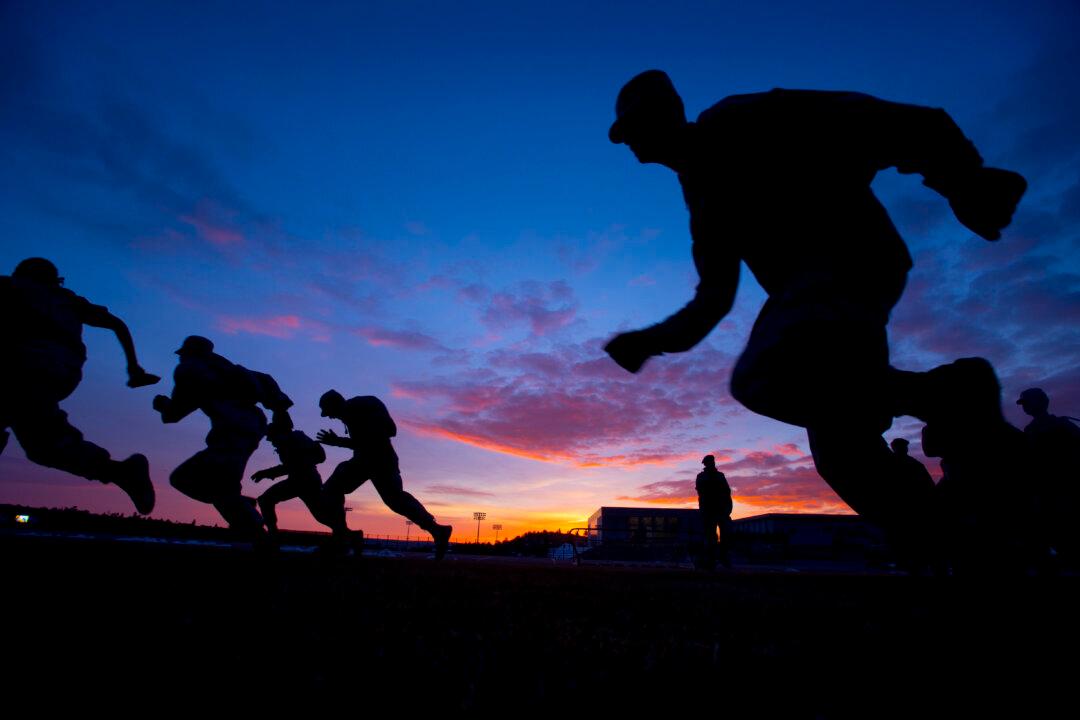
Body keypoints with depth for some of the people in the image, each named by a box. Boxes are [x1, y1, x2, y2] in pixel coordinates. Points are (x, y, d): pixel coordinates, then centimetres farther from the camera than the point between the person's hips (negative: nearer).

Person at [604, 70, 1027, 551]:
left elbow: (856, 119, -9)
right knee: (842, 457, 4)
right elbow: (714, 298, 23)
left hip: (851, 255, -8)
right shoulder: (703, 197, 24)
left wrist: (960, 176, -18)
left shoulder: (733, 124, 2)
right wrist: (654, 340, 13)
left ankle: (951, 397, -14)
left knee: (765, 375, -32)